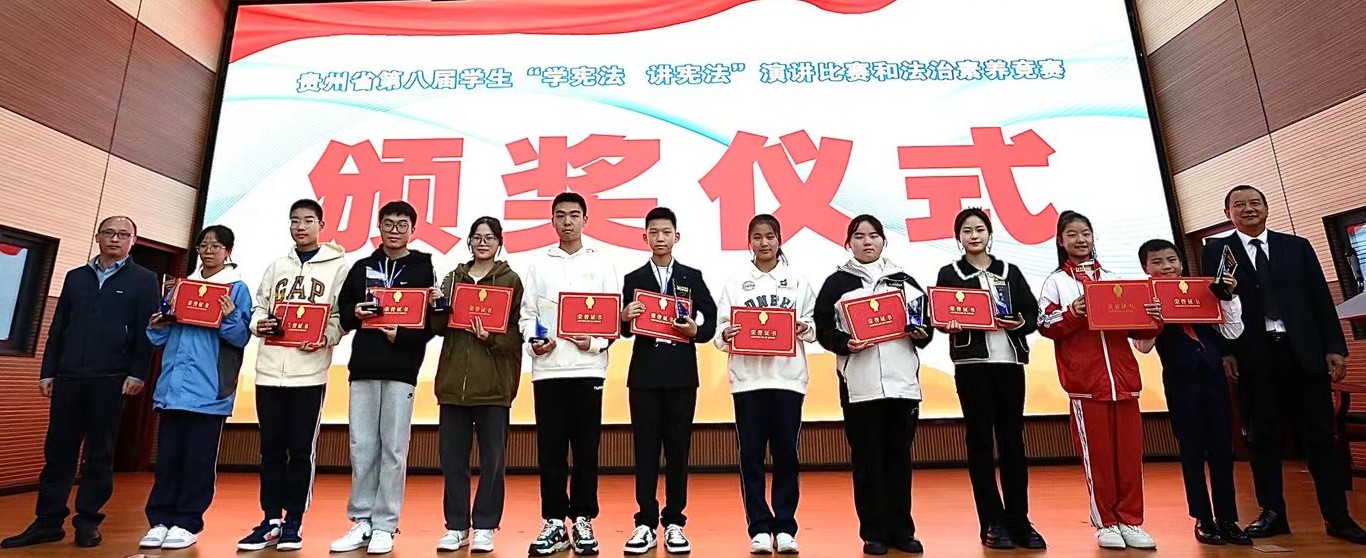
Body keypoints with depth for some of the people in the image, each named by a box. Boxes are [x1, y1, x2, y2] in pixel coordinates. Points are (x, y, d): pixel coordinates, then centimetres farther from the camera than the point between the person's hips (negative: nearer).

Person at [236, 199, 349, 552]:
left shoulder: (337, 266, 2)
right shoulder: (276, 266, 16)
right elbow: (259, 306, 16)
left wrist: (326, 338, -20)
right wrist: (258, 324, -6)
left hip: (309, 370, -4)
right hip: (269, 368, 4)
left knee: (301, 449, 3)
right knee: (271, 448, 10)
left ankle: (293, 523, 14)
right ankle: (271, 521, 20)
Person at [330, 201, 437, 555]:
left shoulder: (423, 269, 3)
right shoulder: (361, 267, 13)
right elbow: (341, 312, 15)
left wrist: (401, 336, -17)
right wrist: (355, 313, -6)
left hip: (401, 370, -3)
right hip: (362, 369, 4)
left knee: (393, 449, 1)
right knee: (361, 448, 7)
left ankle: (385, 526, 11)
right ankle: (361, 522, 19)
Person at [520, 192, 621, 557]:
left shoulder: (601, 264, 7)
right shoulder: (539, 266, 12)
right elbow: (527, 313, 8)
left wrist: (595, 342, -13)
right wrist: (532, 341, -10)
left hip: (587, 367, -1)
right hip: (547, 368, 2)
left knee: (586, 448, 5)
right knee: (550, 449, 5)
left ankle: (583, 521, 17)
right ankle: (554, 522, 16)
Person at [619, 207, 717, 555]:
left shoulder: (692, 277, 8)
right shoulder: (633, 279, 8)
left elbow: (710, 321, 4)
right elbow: (623, 330, 5)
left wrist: (695, 331, -16)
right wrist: (627, 317, -16)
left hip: (682, 374, 0)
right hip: (644, 374, 0)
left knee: (678, 448, 6)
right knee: (645, 449, 4)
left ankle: (674, 523, 17)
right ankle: (646, 524, 14)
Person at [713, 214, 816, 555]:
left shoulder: (798, 282, 9)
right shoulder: (735, 283, 7)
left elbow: (813, 328, 7)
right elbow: (720, 331, 2)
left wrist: (805, 329, -14)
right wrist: (725, 335, -19)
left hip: (788, 377, 0)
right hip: (747, 378, 0)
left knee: (786, 453, 5)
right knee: (751, 454, 3)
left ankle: (785, 527, 18)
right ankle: (760, 528, 15)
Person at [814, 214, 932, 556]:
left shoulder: (904, 280, 13)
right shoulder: (837, 283, 4)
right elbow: (823, 330, -1)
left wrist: (921, 335, -5)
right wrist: (845, 344, -18)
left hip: (902, 382, 3)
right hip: (859, 385, -2)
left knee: (899, 457, 10)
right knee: (867, 460, 4)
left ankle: (902, 530, 21)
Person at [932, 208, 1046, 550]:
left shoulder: (1010, 272, 14)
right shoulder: (949, 274, 6)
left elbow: (1033, 314, 9)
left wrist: (1019, 324, -12)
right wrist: (951, 326, -23)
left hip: (1010, 361, 3)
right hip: (971, 364, -2)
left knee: (1013, 440, 5)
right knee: (980, 441, 1)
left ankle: (1020, 522, 14)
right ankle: (993, 524, 9)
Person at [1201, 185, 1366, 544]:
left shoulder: (1297, 246, 11)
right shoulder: (1216, 251, 4)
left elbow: (1321, 298, 8)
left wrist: (1335, 347, 1)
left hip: (1305, 351, 2)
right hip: (1254, 356, -2)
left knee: (1320, 434, 6)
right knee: (1263, 437, 5)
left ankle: (1337, 517, 16)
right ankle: (1273, 513, 14)